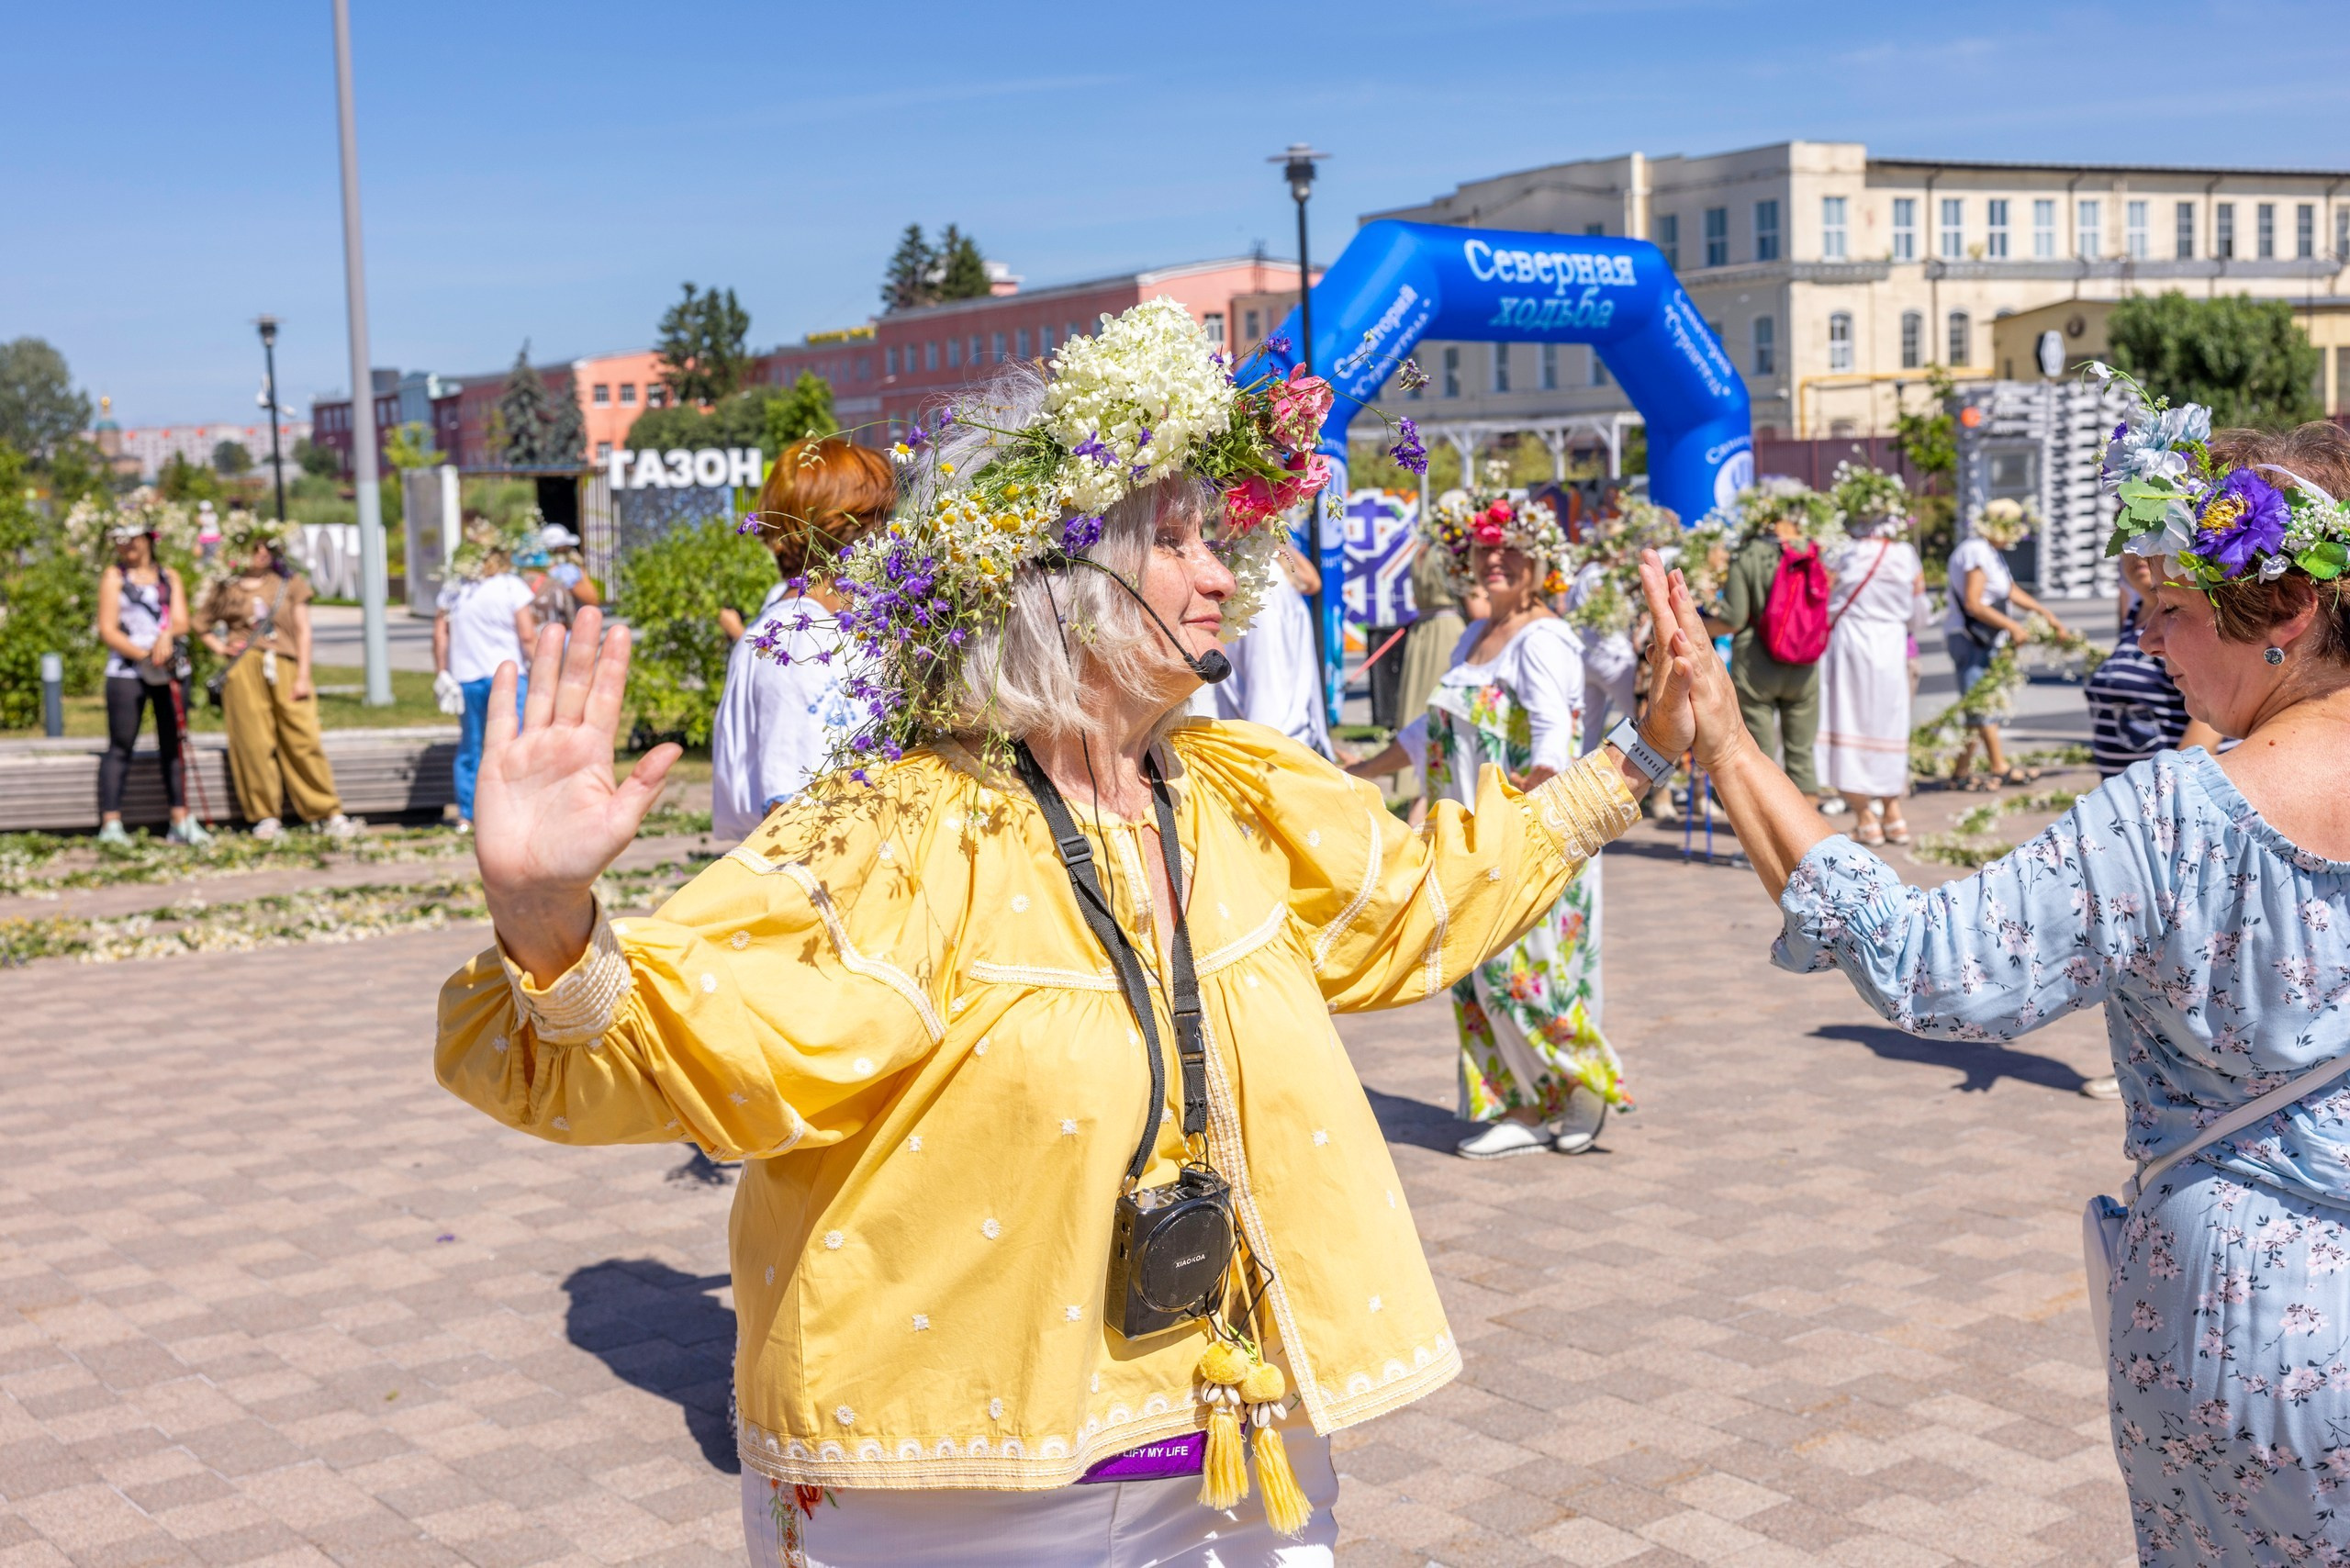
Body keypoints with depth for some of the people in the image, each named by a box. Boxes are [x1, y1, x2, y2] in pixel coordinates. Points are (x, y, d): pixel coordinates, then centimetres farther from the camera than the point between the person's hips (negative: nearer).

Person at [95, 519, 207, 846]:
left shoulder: (170, 576, 14)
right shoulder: (113, 576, 5)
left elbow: (182, 621, 4)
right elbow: (107, 630, -3)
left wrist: (167, 635, -19)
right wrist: (143, 655, -15)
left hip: (171, 669, 3)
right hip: (126, 670, -3)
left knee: (173, 745, 5)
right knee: (121, 747, -5)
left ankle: (181, 822, 8)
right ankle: (110, 824, -6)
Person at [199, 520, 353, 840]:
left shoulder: (289, 583, 13)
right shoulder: (226, 589, 12)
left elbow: (303, 631, 10)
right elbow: (200, 625, 21)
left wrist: (303, 676, 2)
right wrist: (220, 648, 3)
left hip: (285, 668, 0)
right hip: (244, 670, 0)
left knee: (304, 740, -6)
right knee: (254, 744, -1)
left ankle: (329, 815, -1)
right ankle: (266, 817, 7)